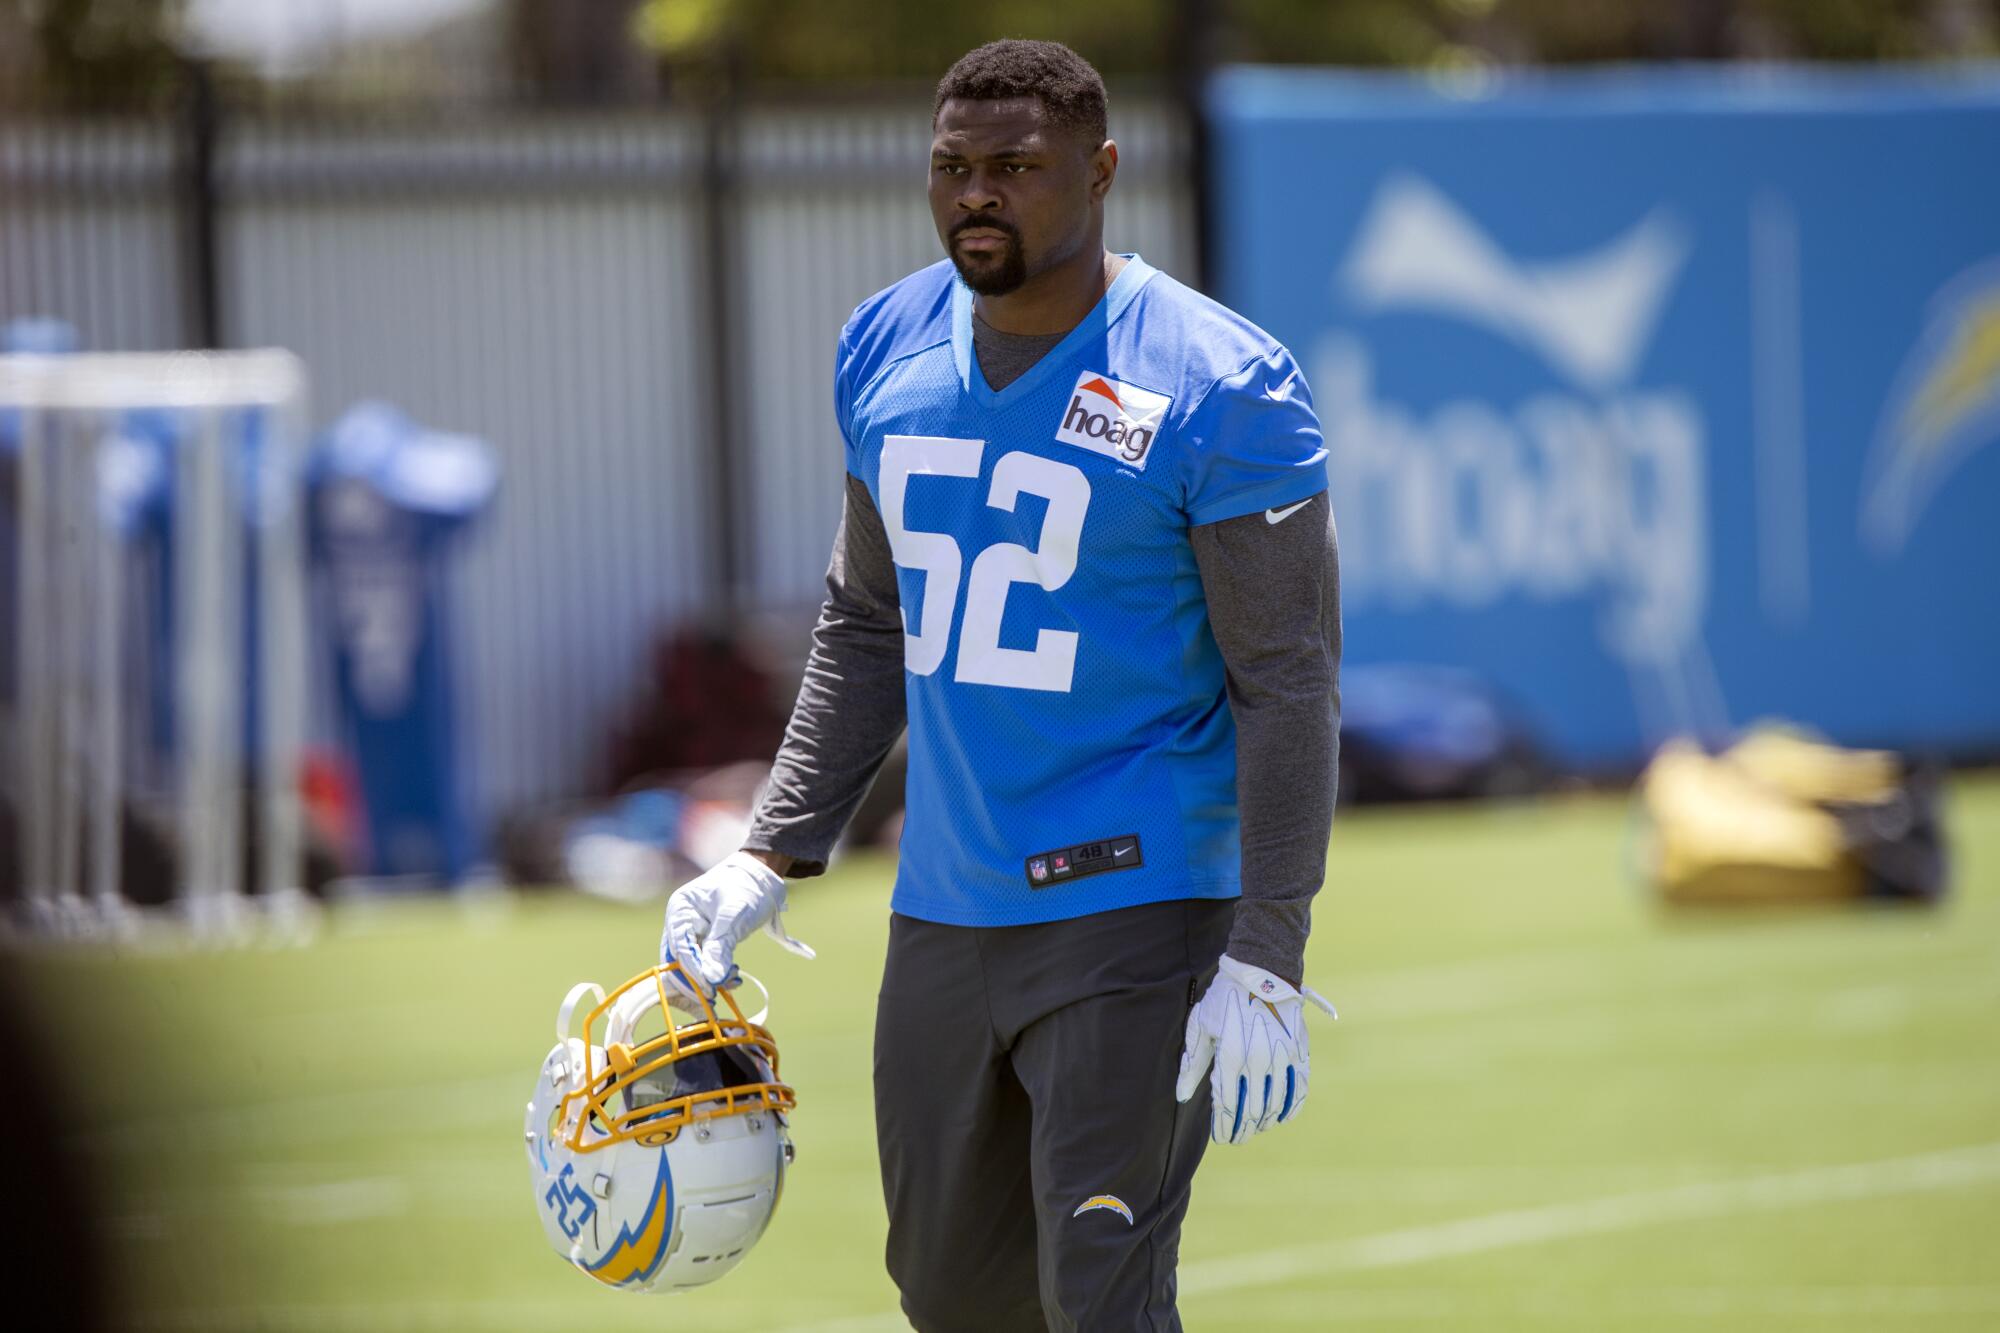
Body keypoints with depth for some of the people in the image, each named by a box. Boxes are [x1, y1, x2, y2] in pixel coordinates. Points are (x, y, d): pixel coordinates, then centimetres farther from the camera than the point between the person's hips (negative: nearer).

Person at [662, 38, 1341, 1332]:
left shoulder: (1222, 390, -12)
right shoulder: (888, 352, 7)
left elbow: (1289, 682, -12)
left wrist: (1266, 960, -18)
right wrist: (769, 857, 12)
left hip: (1137, 903, -7)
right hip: (943, 916, 7)